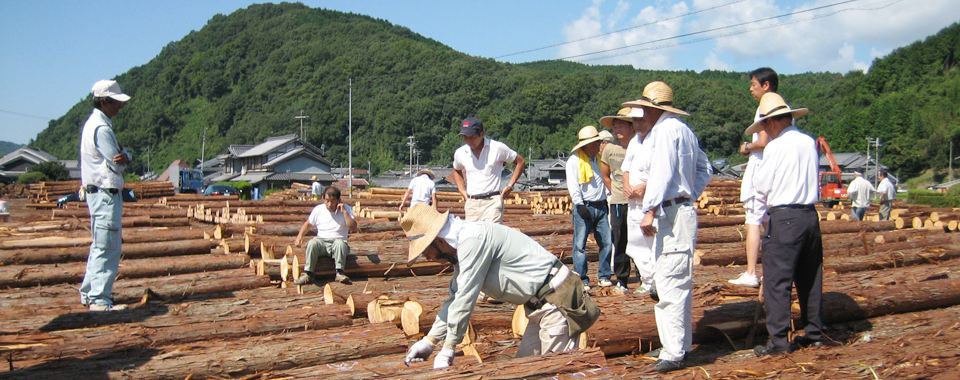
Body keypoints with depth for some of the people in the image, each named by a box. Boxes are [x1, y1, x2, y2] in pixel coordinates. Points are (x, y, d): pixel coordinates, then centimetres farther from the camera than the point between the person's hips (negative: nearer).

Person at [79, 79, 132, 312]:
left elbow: (120, 158, 11)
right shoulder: (102, 128, -17)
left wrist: (124, 156, -10)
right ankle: (99, 299, -5)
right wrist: (123, 158, 3)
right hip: (106, 193, -11)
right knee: (107, 248, -8)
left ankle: (89, 293, 27)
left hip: (98, 193, 11)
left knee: (100, 246, 18)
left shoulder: (94, 123, 16)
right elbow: (117, 164, -18)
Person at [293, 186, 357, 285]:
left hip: (339, 240, -1)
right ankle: (308, 274, -30)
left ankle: (340, 273, -38)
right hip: (322, 241, 2)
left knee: (340, 243, -38)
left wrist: (344, 212, -15)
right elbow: (307, 223, 20)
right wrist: (300, 236, 3)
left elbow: (353, 228, -10)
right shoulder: (318, 209, 7)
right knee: (312, 243, -32)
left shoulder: (346, 209, 1)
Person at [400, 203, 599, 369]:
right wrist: (429, 341, 15)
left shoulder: (473, 240, -22)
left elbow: (465, 298, -22)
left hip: (557, 300, -10)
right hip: (540, 303, 10)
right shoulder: (462, 244, 10)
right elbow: (455, 298, 15)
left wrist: (447, 350, -14)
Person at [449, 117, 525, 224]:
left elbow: (520, 162, 9)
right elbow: (456, 171, 30)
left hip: (493, 201, -4)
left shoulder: (498, 148, -2)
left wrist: (510, 186, 0)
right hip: (471, 203, 4)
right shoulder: (460, 153, 8)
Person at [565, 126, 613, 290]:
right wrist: (579, 205, -15)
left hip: (601, 207, 5)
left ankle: (604, 276, 14)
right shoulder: (574, 160, -3)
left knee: (606, 243, 3)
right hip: (584, 208, -5)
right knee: (580, 245, -5)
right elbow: (573, 185, -7)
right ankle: (581, 280, 1)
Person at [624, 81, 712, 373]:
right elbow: (704, 169, 25)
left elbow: (662, 171, -20)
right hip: (684, 210, 11)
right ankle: (681, 345, 24)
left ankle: (673, 354, -8)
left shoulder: (666, 129, -9)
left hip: (673, 214, -10)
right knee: (679, 283, 15)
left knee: (670, 285, -10)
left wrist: (650, 210, -23)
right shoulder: (685, 130, 20)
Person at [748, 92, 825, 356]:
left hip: (784, 218, -7)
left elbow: (760, 185, -5)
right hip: (810, 214, 7)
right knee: (811, 278, 15)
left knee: (777, 281, -2)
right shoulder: (810, 143, 9)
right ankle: (814, 334, 23)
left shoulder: (776, 146, -10)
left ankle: (779, 341, -1)